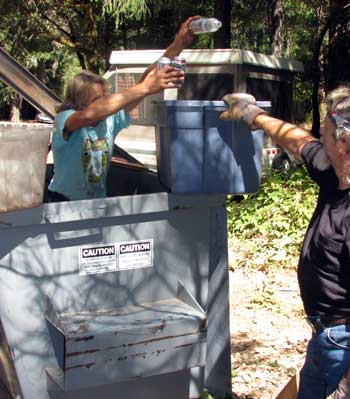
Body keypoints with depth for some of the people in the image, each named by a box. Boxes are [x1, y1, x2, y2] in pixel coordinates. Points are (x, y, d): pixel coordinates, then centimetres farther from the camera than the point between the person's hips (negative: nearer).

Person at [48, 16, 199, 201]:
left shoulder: (110, 119, -6)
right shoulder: (64, 120, -18)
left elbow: (146, 81, -11)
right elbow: (90, 114, -41)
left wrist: (178, 45, -21)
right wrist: (144, 88, -45)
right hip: (63, 202, -4)